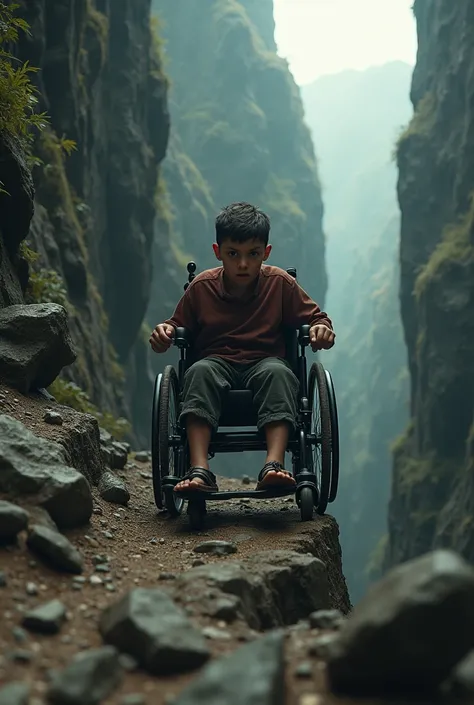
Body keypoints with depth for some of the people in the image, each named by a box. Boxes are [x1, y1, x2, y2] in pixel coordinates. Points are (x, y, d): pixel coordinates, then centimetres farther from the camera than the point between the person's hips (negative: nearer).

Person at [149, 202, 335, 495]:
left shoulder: (281, 284, 3)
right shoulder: (201, 287, 4)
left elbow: (315, 316, 10)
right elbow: (179, 325, 14)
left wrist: (322, 328, -15)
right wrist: (165, 331, -11)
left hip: (264, 363, 0)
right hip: (217, 362, 0)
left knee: (277, 372, -36)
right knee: (199, 371, -35)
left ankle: (274, 465, -50)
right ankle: (200, 471, -47)